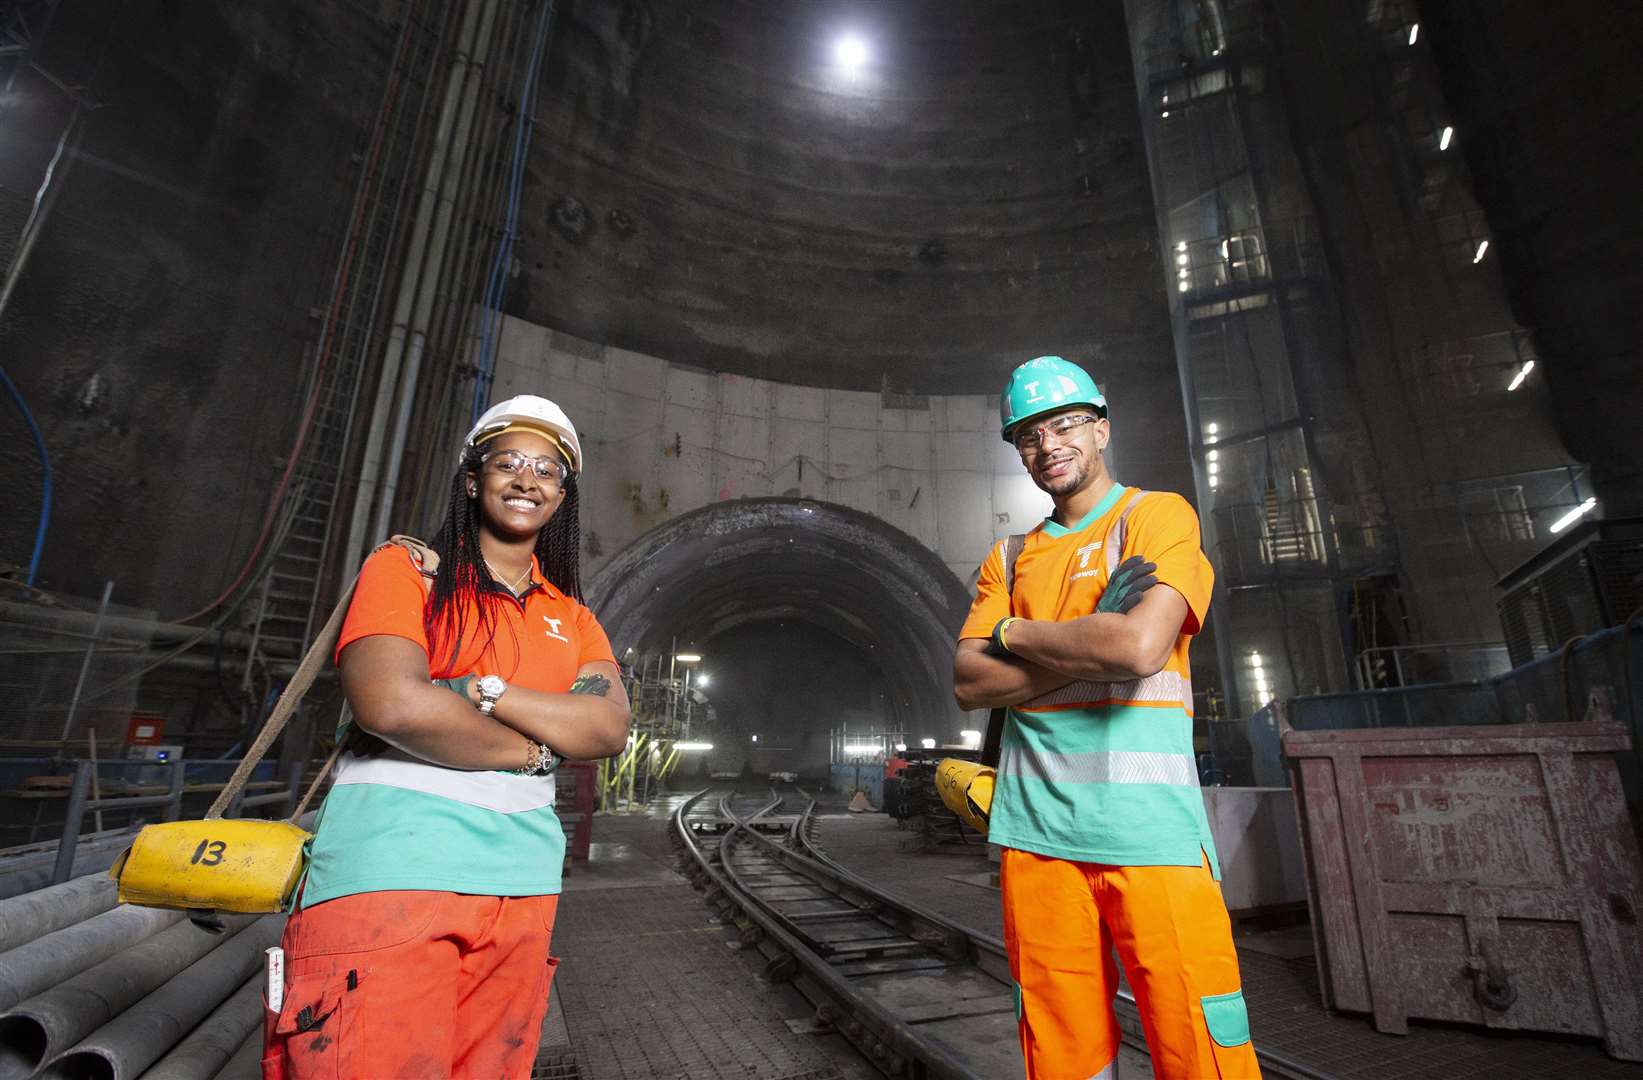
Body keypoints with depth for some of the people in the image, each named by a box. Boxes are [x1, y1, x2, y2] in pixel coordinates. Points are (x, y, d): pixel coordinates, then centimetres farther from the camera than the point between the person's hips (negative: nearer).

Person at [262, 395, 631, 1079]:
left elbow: (610, 729, -2)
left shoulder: (572, 619, 13)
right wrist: (532, 750, -7)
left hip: (521, 879, 5)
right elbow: (390, 703, -16)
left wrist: (482, 689, -13)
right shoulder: (405, 568, 1)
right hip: (393, 862, -4)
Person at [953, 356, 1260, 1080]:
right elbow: (969, 682, 2)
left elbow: (1140, 647, -17)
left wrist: (1013, 631, -3)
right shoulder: (1010, 557, 14)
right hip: (1034, 829, 4)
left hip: (1150, 824, -3)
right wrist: (1089, 645, -9)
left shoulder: (1158, 515, 1)